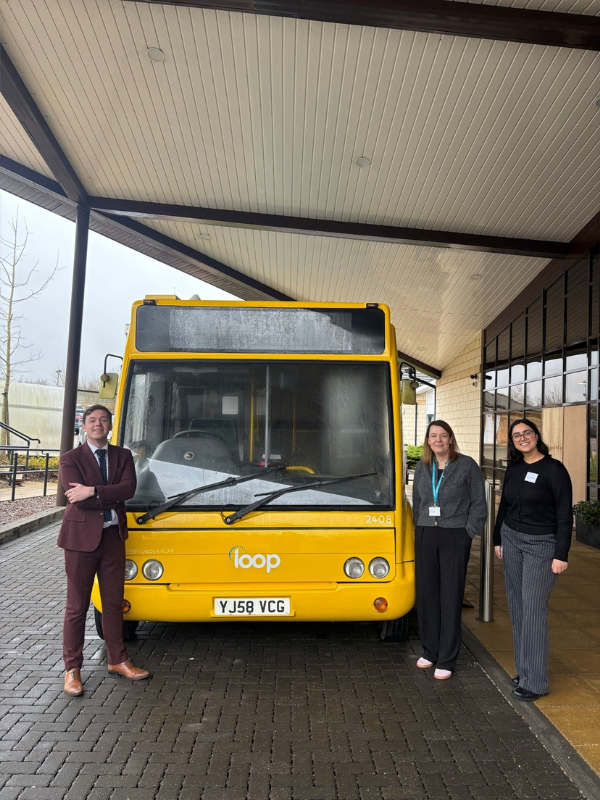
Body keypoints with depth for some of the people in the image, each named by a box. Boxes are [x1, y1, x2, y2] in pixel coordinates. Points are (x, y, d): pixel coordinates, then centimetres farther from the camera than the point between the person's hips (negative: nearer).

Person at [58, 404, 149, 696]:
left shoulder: (123, 456, 7)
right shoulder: (70, 459, -3)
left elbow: (129, 488, -11)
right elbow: (78, 499, -17)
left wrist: (93, 491, -20)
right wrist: (113, 496, -11)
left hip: (113, 536, 4)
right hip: (82, 537, -4)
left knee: (114, 602, 13)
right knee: (77, 605, 5)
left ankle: (117, 660, 26)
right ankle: (72, 669, 17)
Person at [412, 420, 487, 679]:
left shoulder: (467, 465, -5)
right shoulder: (422, 467, 8)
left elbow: (479, 503, -3)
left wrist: (468, 533, -8)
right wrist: (421, 529, 11)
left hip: (454, 538, -4)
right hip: (425, 537, 4)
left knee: (451, 597, 1)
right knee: (426, 594, 9)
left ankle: (446, 660, 11)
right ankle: (430, 651, 25)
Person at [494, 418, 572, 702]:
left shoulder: (554, 469, -11)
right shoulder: (513, 469, 7)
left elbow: (565, 515, -12)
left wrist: (561, 555, -15)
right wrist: (498, 540, 16)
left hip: (541, 545, -6)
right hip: (512, 540, 6)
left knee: (533, 610, -5)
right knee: (517, 607, 9)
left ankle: (535, 681, 5)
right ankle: (525, 669, 22)